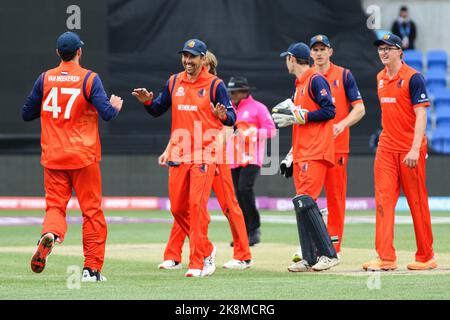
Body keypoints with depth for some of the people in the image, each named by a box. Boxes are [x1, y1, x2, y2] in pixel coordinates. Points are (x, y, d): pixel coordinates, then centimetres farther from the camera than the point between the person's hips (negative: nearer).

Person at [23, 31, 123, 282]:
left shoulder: (45, 79, 4)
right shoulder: (89, 78, -6)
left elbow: (27, 114, 10)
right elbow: (106, 113, -13)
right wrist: (116, 106, 9)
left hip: (53, 157, 2)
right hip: (83, 157, -2)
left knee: (55, 205, 6)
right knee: (92, 210, 6)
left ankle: (49, 234, -29)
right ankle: (92, 268, 5)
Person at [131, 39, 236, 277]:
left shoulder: (214, 84, -3)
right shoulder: (174, 82, 11)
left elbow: (231, 118, -3)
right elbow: (158, 111, 19)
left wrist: (223, 115, -26)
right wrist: (147, 101, -2)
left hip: (204, 155, -5)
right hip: (178, 155, 5)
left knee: (197, 205, -13)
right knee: (178, 208, 6)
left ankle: (197, 262, -11)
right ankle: (206, 250, 26)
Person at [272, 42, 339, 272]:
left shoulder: (316, 80, -8)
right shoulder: (299, 85, 21)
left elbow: (329, 111, -16)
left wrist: (299, 116, -16)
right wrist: (289, 115, 10)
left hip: (315, 153, -10)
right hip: (301, 155, 10)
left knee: (305, 201, -18)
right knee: (302, 204, 7)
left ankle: (328, 253, -15)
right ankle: (309, 259, 9)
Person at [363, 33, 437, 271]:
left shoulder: (412, 77, -10)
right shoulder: (381, 78, 12)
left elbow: (421, 115, -15)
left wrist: (415, 149, -22)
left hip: (410, 150, -6)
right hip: (386, 148, 7)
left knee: (417, 202, 1)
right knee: (383, 199, -3)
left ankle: (426, 257, 10)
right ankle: (386, 258, -5)